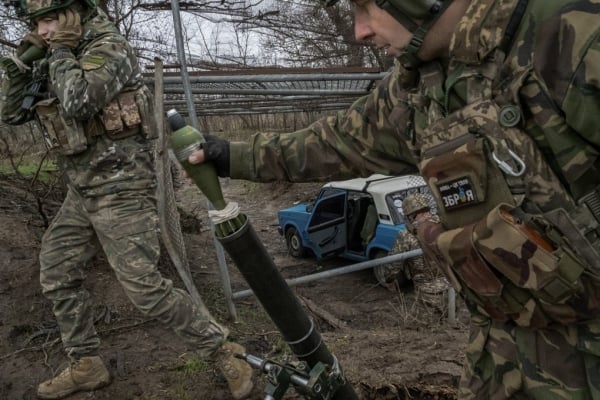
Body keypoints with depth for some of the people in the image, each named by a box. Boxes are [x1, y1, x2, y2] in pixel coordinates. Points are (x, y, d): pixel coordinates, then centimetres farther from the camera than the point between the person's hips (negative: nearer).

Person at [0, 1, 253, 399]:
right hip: (82, 192, 9)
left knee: (145, 286, -12)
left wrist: (59, 50, -13)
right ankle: (86, 365, 29)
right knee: (57, 275, 14)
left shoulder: (109, 48, -13)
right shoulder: (56, 61, 12)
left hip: (121, 190, -9)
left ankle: (224, 351, 2)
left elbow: (78, 100, -31)